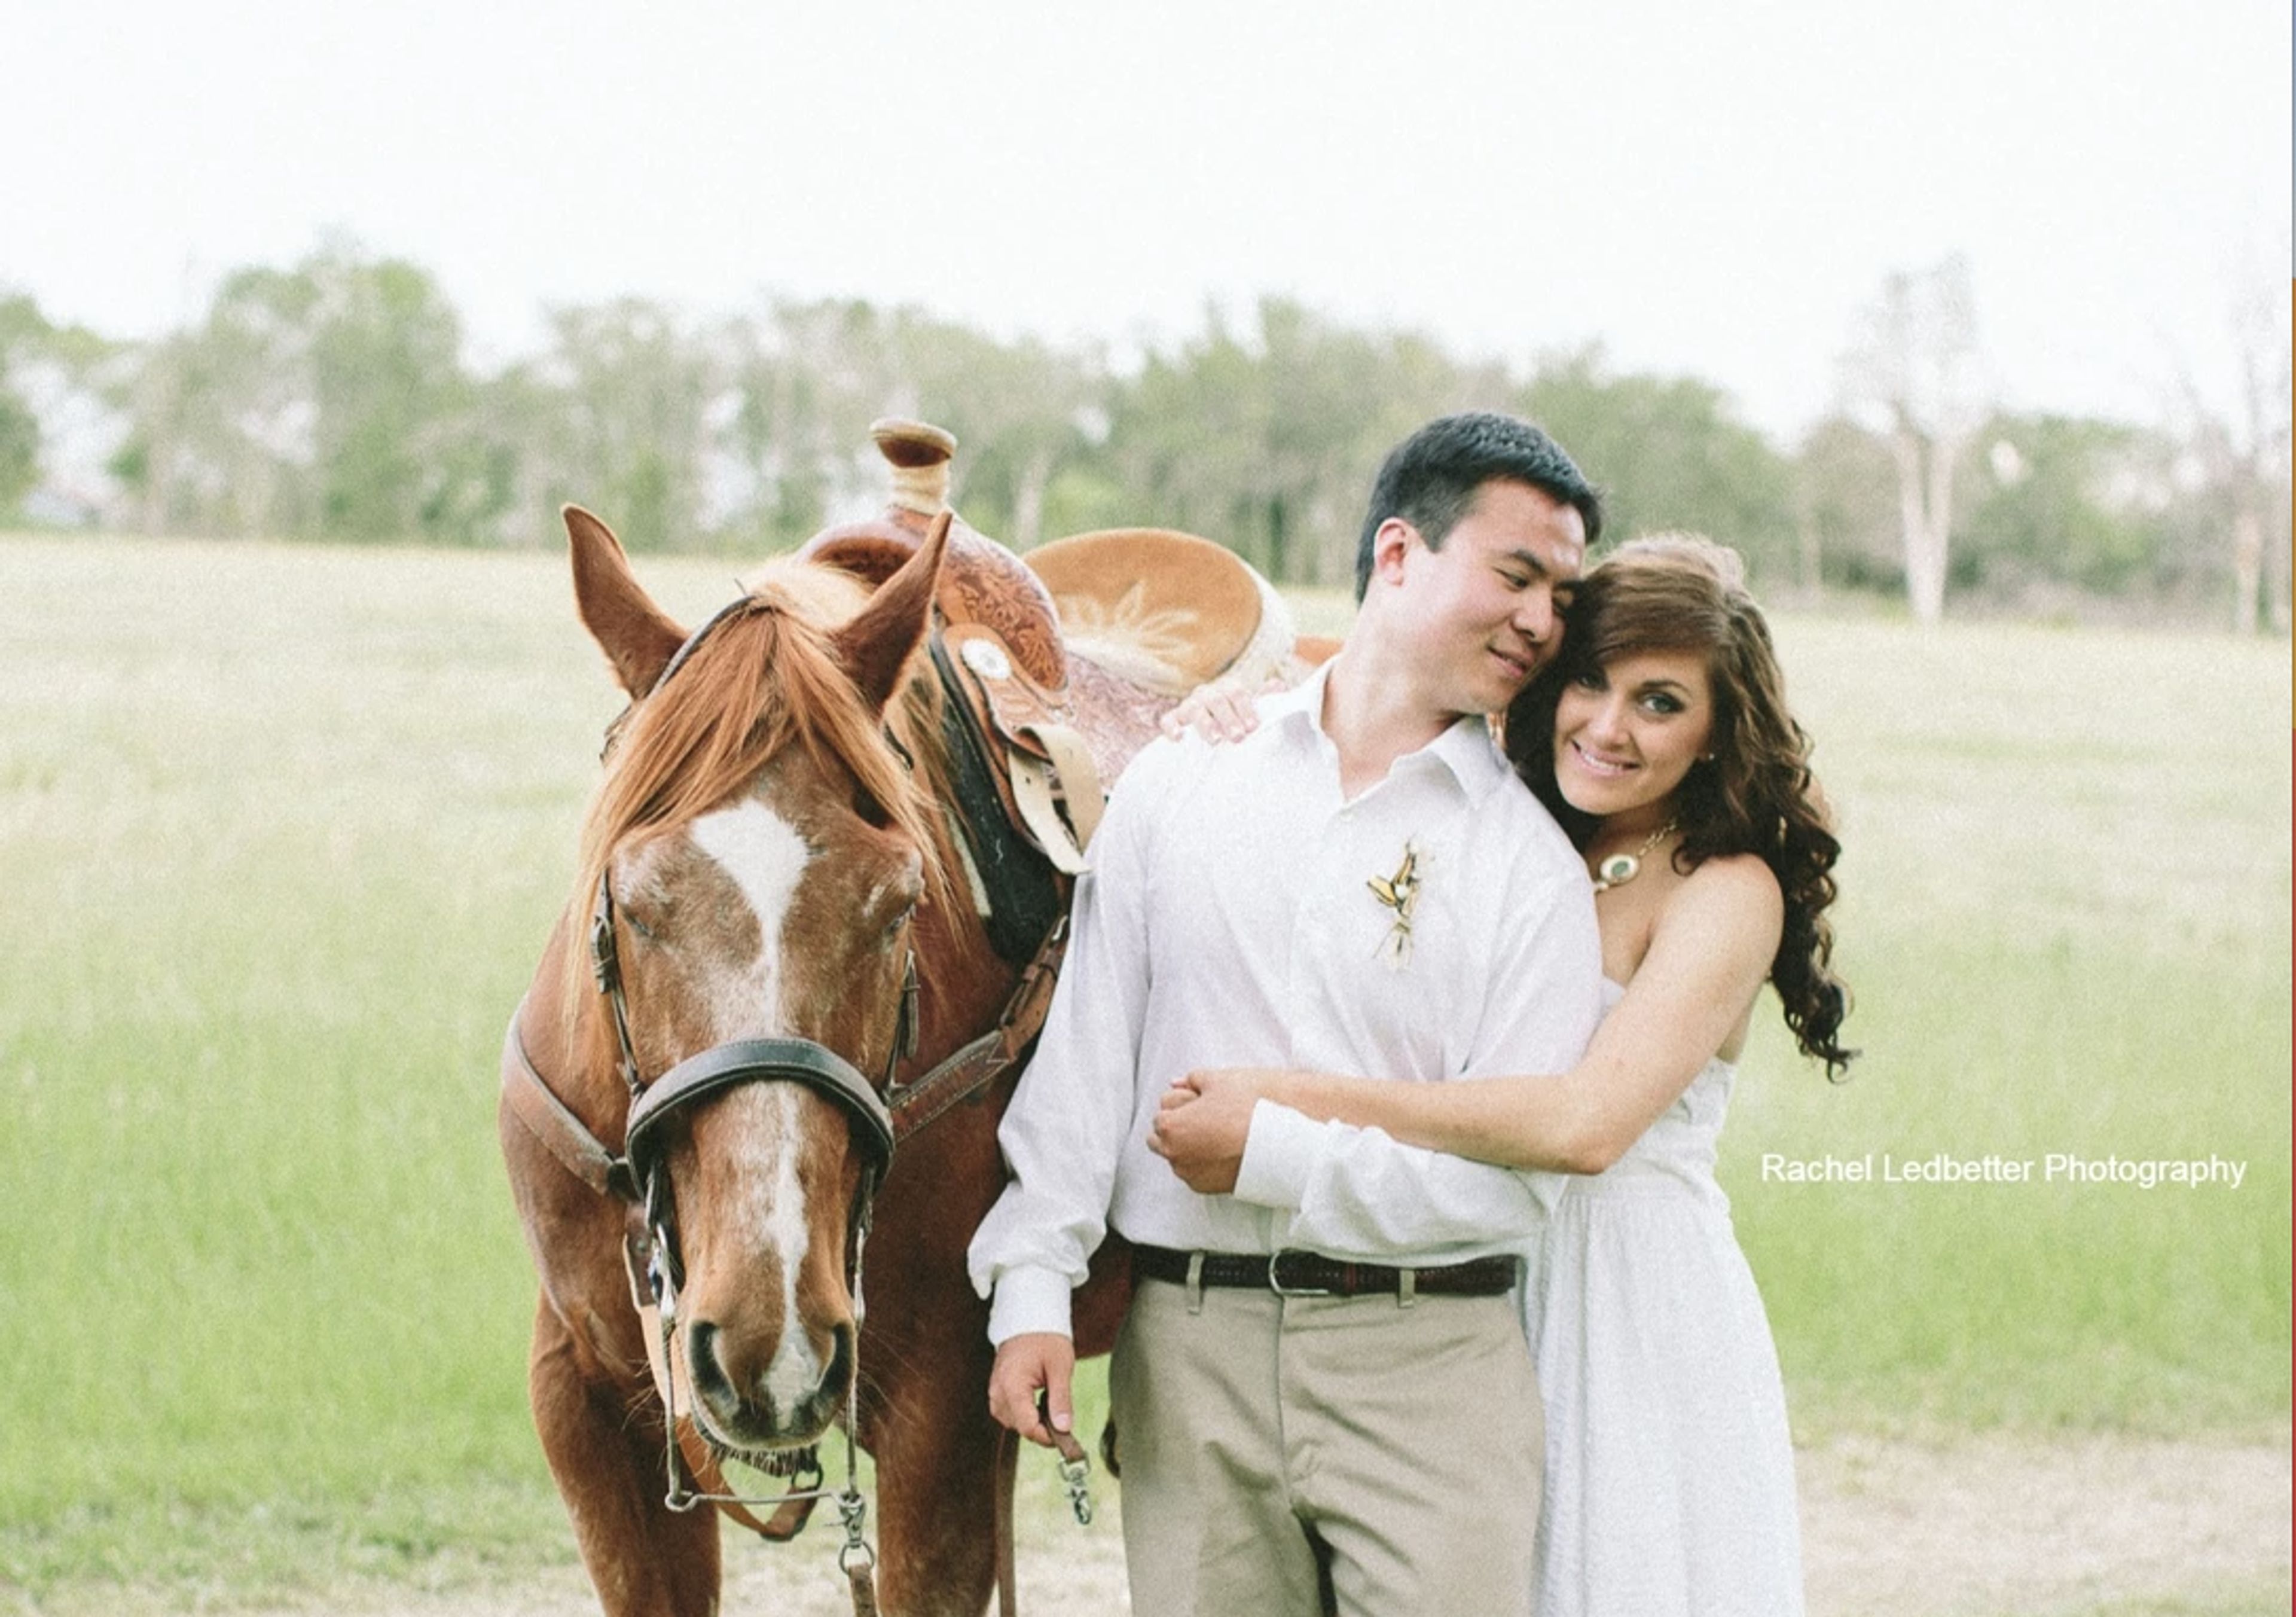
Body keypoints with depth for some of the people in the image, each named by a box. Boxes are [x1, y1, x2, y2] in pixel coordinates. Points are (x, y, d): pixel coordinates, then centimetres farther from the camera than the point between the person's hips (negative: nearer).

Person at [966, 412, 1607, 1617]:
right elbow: (1085, 1050, 7)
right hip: (1188, 1347, 2)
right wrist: (1033, 1285, -1)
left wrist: (1269, 1154, -12)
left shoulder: (1530, 861, 1)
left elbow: (1513, 1174, -7)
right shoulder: (1180, 780, 8)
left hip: (1427, 1357, -1)